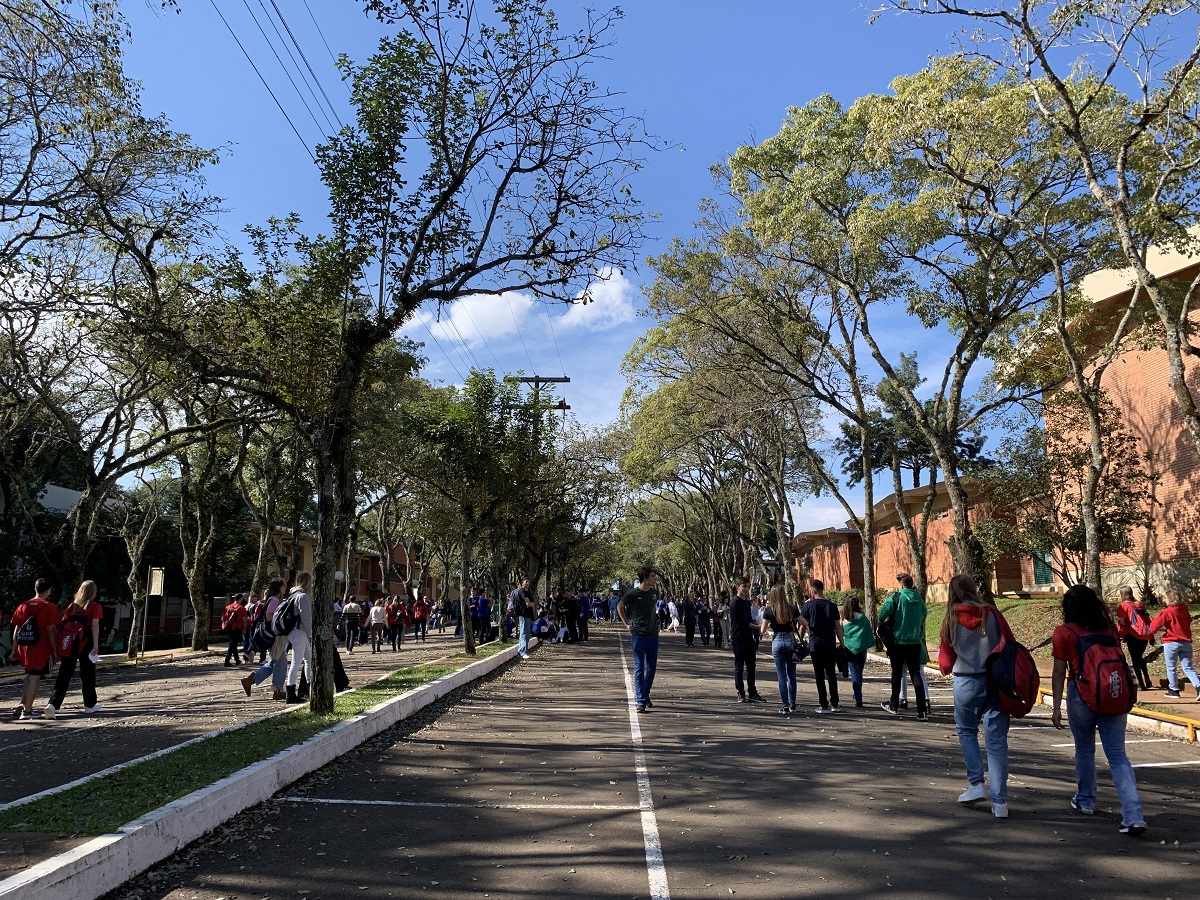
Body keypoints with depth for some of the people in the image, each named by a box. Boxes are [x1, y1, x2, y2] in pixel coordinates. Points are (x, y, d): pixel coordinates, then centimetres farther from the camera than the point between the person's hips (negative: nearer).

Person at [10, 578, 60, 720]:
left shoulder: (23, 606, 8)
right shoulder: (50, 607, -8)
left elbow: (16, 630, 9)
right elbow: (51, 631, -10)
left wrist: (14, 650, 15)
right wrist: (55, 650, -4)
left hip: (24, 648, 5)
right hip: (42, 649, -5)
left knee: (30, 676, 21)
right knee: (35, 678, 0)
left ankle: (22, 704, 12)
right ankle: (27, 710, 1)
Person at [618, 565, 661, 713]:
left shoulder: (655, 592, 5)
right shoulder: (632, 593, -10)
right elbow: (620, 607, 6)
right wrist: (626, 624, 2)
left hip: (653, 635, 5)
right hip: (638, 636, -5)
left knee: (652, 668, 11)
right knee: (639, 668, -4)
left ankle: (645, 695, 27)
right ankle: (640, 701, -3)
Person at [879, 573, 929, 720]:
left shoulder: (895, 598, -11)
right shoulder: (919, 599, 4)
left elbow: (881, 617, -18)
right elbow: (923, 618, 15)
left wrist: (881, 626, 2)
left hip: (898, 642, -3)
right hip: (915, 643, 3)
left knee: (897, 674, 13)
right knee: (916, 675, 4)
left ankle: (894, 705, 25)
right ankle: (922, 710, -6)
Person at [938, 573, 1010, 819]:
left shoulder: (951, 620, 0)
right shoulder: (991, 612, 0)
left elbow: (945, 662, 4)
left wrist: (946, 667, 25)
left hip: (966, 682, -1)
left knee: (966, 731, 21)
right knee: (997, 741, 6)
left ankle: (976, 783, 11)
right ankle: (1000, 801, 6)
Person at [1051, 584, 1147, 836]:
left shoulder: (1064, 633, -6)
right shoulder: (1109, 628, 6)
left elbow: (1059, 672, -7)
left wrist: (1056, 707, -4)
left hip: (1081, 695, -3)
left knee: (1084, 750, 16)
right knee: (1117, 754, 3)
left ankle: (1085, 800, 32)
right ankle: (1134, 816, -7)